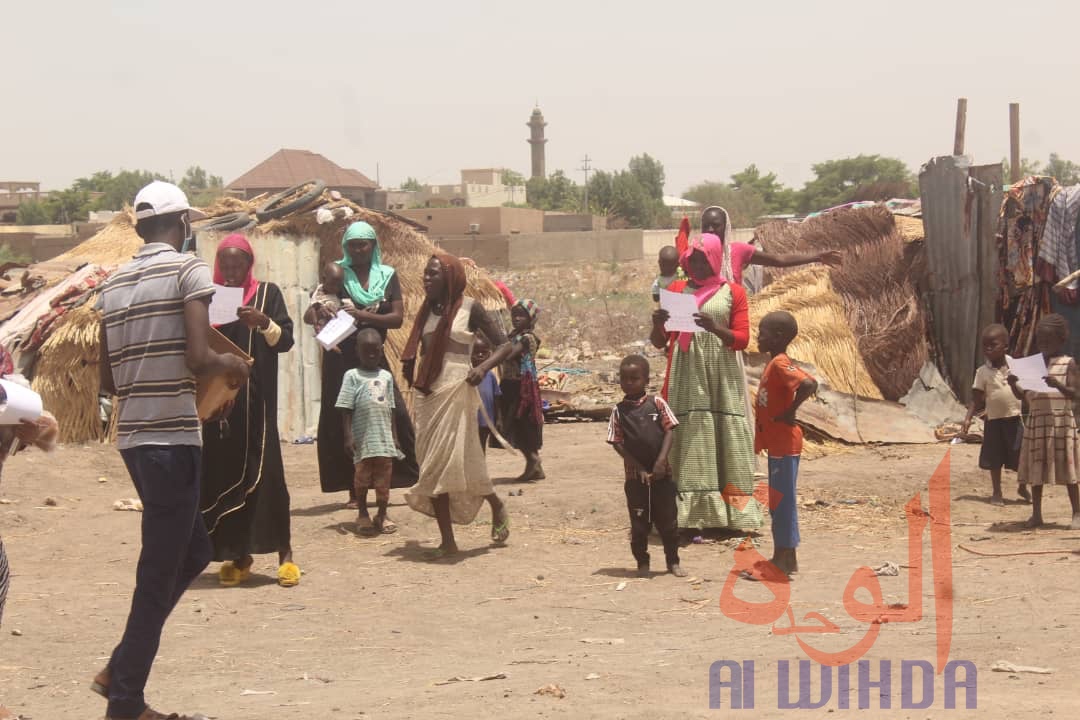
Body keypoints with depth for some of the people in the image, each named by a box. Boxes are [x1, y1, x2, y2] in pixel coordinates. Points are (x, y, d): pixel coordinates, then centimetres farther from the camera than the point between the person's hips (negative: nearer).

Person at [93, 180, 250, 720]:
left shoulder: (113, 285, 12)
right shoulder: (188, 270, -8)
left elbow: (108, 380, 14)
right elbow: (198, 358, -18)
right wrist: (232, 366, 2)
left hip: (132, 437, 8)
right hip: (173, 438, -8)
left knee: (192, 551, 21)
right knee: (159, 573, 0)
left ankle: (120, 670, 18)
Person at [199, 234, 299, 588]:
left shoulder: (267, 293, 4)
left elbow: (285, 340, -4)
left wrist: (264, 322, -24)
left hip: (256, 401, -2)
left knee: (265, 471, -8)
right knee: (224, 473, 0)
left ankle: (284, 553, -4)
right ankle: (237, 556, 8)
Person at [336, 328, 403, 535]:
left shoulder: (386, 376, 12)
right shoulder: (353, 376, -1)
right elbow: (346, 409, -5)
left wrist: (394, 436, 13)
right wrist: (348, 436, -11)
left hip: (384, 438, 4)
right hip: (363, 438, -4)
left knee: (384, 478, 5)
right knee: (362, 477, 4)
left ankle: (382, 515, 16)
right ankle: (362, 514, 18)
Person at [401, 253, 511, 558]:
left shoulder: (469, 308, -4)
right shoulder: (428, 310, 13)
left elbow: (504, 345, -5)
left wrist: (483, 368, -21)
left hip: (457, 392, -6)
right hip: (428, 393, 6)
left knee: (457, 460, -10)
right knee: (432, 465, 3)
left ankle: (497, 507, 18)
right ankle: (447, 541, 8)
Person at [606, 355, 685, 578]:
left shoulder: (657, 404, 0)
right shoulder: (619, 411, -1)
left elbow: (668, 432, -3)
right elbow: (618, 444, -3)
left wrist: (661, 461, -15)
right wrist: (640, 469, -11)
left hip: (661, 473, 0)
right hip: (635, 475, 0)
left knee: (668, 519, 6)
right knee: (639, 522, 5)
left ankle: (673, 561, 18)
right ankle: (642, 563, 17)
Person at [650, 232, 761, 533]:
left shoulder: (733, 292, 6)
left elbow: (742, 338, -2)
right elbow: (659, 342, 12)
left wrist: (713, 327, -19)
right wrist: (657, 324, -10)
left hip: (723, 376, -1)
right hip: (688, 375, 1)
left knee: (727, 438, -3)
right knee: (690, 436, -5)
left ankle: (735, 511, -2)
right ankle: (693, 513, -6)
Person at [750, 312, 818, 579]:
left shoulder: (780, 364, -18)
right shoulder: (775, 363, 12)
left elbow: (809, 384, -32)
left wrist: (790, 412, -22)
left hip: (784, 444, -10)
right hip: (776, 443, 10)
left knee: (782, 500, -5)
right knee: (778, 501, 14)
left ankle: (786, 559, -1)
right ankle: (782, 557, 21)